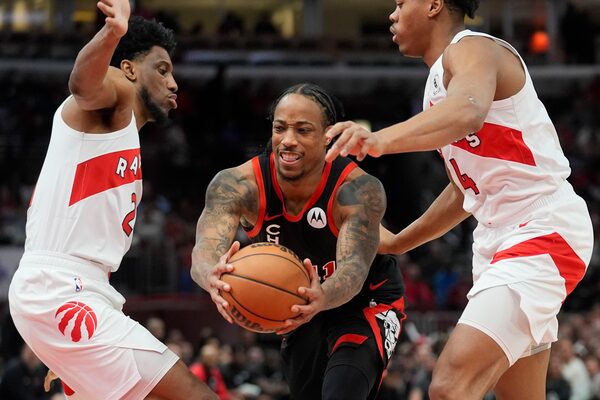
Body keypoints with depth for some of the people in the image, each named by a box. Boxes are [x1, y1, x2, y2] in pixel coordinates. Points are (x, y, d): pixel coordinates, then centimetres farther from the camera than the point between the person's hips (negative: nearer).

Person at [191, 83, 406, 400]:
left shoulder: (359, 190, -33)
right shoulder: (237, 185, -26)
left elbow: (354, 267, -44)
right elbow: (205, 252, -40)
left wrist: (322, 299, -69)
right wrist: (213, 276, -66)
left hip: (366, 303, -4)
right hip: (301, 304, 4)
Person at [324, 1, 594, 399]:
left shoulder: (471, 49, -10)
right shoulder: (441, 78, 21)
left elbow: (469, 111, -36)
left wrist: (381, 139, -51)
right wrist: (397, 243, 34)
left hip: (543, 230, -11)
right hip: (499, 238, 11)